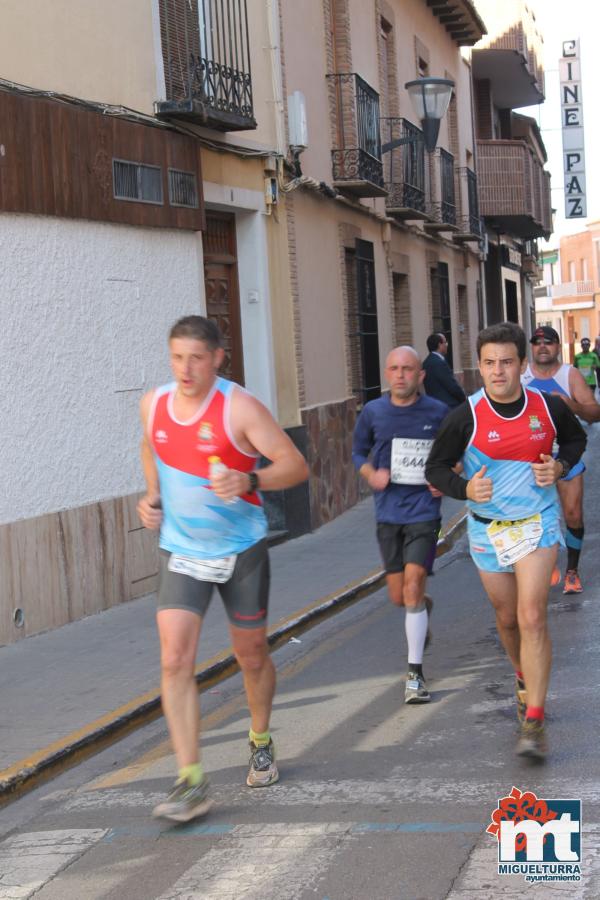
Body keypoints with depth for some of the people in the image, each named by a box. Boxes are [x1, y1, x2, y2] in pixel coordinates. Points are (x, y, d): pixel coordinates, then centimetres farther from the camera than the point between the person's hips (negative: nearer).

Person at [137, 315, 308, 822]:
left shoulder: (239, 407, -16)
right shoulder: (154, 404, -1)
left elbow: (295, 465, -17)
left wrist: (250, 482, -35)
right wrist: (153, 497, 5)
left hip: (241, 550, -2)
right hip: (181, 552, 2)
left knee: (252, 655, 13)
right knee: (175, 661, -13)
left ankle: (261, 743, 41)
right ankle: (191, 783, -11)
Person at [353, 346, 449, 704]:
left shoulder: (438, 413, -5)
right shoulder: (373, 412, -1)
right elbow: (359, 451, 12)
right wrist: (370, 474, -8)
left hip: (423, 511, -3)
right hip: (388, 513, 3)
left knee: (412, 587, -14)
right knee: (399, 597, 10)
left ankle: (415, 673, -7)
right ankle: (425, 606, 48)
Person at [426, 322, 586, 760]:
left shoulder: (549, 407, -9)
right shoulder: (466, 417, -13)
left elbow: (576, 438, 13)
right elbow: (436, 467, -4)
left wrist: (560, 467, -8)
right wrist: (465, 489, -23)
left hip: (538, 522, -1)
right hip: (488, 528, 2)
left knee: (532, 616, -14)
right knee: (507, 618, 16)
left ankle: (534, 722, -11)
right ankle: (525, 680, 46)